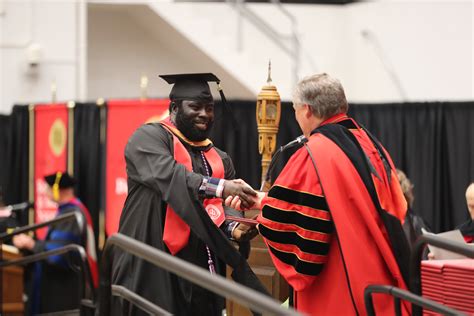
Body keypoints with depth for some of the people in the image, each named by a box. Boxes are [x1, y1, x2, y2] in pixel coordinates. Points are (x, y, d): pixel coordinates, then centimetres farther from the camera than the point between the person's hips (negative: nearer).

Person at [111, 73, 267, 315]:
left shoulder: (219, 159, 18)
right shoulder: (148, 138, -3)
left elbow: (227, 208, 11)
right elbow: (168, 174, -22)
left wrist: (234, 227, -11)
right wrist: (220, 187, -33)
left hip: (202, 271, 6)